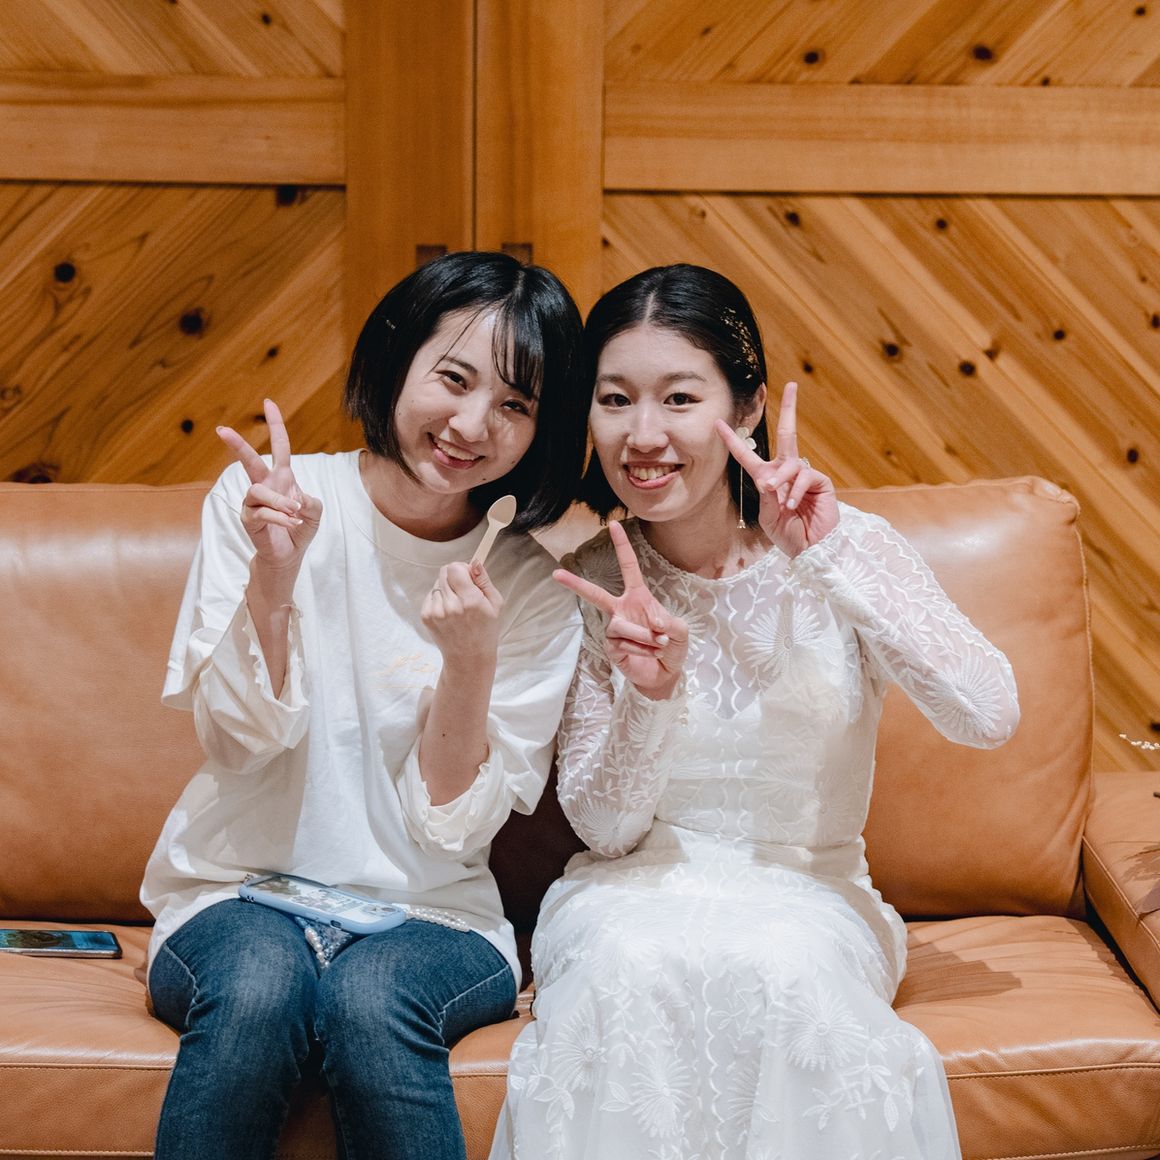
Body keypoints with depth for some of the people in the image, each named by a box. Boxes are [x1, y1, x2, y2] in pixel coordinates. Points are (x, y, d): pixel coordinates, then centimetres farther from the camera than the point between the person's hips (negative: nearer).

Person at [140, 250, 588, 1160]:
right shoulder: (263, 498, -4)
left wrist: (471, 660, -22)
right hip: (239, 888, 0)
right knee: (262, 982, -33)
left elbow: (454, 824, -6)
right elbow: (239, 740, -8)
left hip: (429, 915, 0)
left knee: (369, 996, -32)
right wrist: (273, 574, -23)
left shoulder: (534, 589, -3)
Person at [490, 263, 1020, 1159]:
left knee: (781, 966, -34)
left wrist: (829, 556, -27)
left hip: (807, 893, 0)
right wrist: (648, 694, -24)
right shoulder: (586, 582, -4)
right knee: (632, 965, -33)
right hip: (638, 889, 1)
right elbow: (603, 826, -3)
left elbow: (989, 717, -22)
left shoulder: (848, 549, -7)